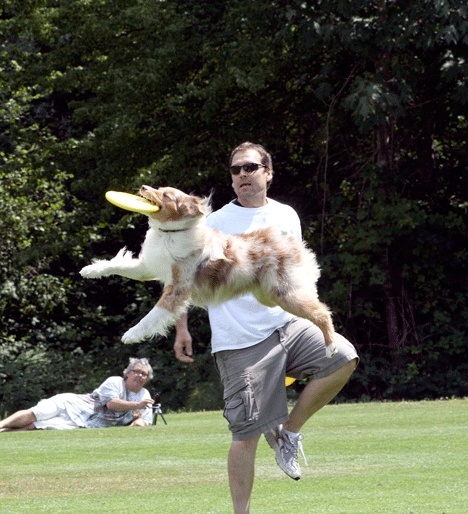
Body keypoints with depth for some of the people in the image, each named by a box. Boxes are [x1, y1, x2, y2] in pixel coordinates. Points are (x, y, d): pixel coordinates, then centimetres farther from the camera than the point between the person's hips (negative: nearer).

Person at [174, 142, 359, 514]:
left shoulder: (287, 217, 11)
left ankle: (287, 430, -3)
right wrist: (181, 329, -3)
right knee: (246, 434, -7)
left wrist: (306, 316, 21)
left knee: (343, 358, -19)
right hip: (240, 342, -4)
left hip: (286, 326, 4)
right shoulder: (216, 223, -2)